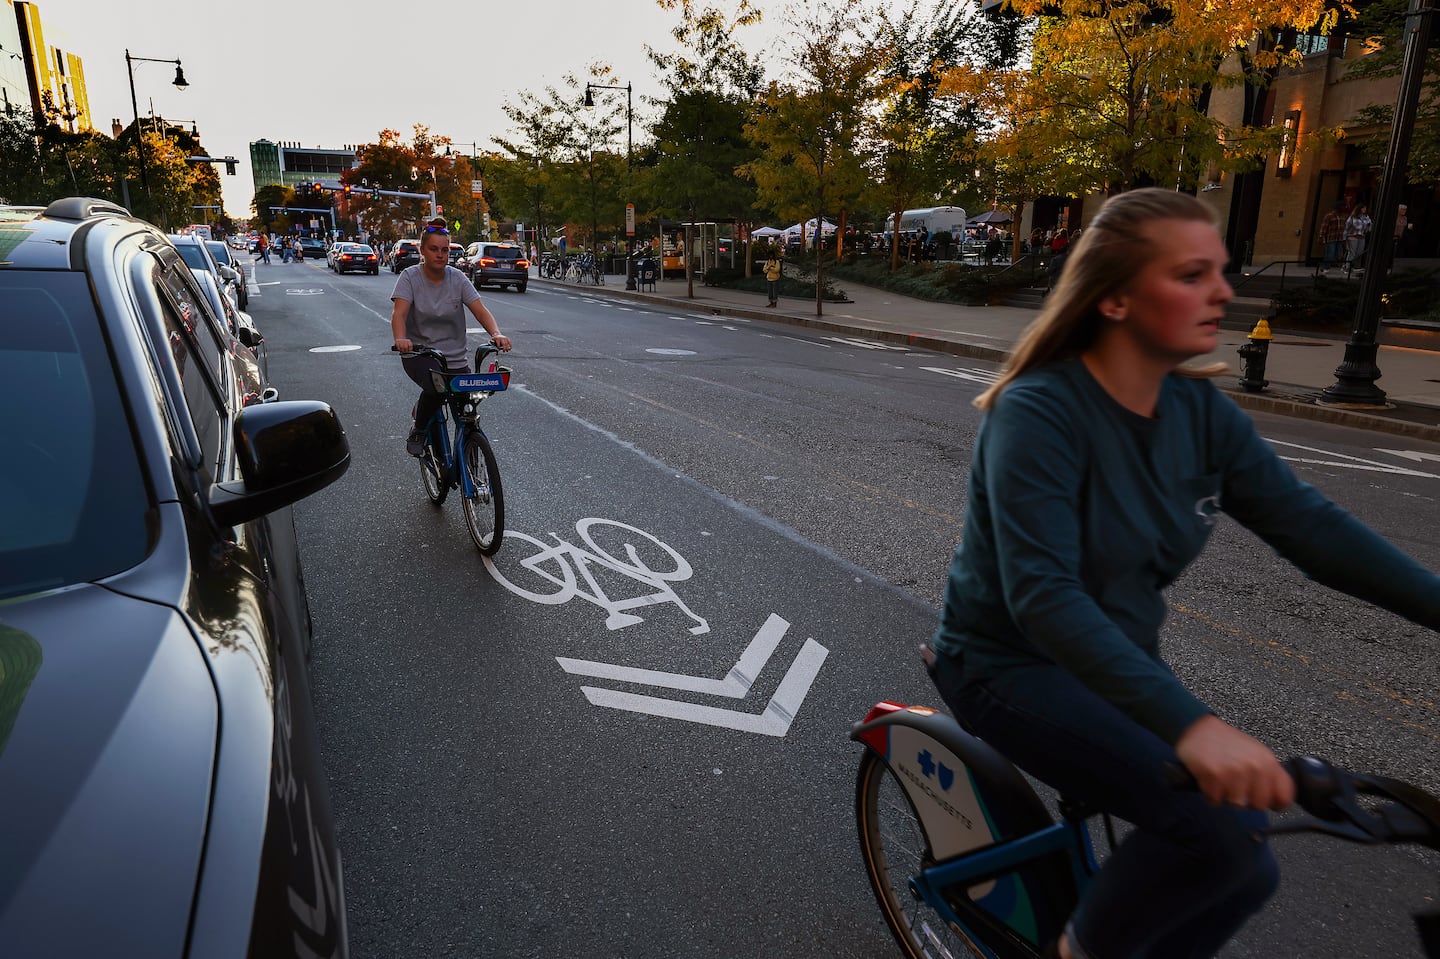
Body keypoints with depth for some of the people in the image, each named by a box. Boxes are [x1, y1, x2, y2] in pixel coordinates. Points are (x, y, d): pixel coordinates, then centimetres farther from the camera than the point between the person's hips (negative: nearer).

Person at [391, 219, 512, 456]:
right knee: (436, 389, -32)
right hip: (420, 354, -3)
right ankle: (418, 431, -4)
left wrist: (497, 334, -29)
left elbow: (480, 311, -9)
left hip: (454, 358, 3)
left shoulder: (457, 278, 0)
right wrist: (401, 339, -40)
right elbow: (399, 313, -19)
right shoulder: (410, 276, -6)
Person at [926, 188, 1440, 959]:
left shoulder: (1200, 410, -2)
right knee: (1220, 822, -23)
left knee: (1244, 872, 6)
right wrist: (1190, 723, -43)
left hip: (1117, 667, 7)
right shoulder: (1038, 412, -24)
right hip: (1014, 666, -7)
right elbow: (1042, 596, -34)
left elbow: (1311, 527, -4)